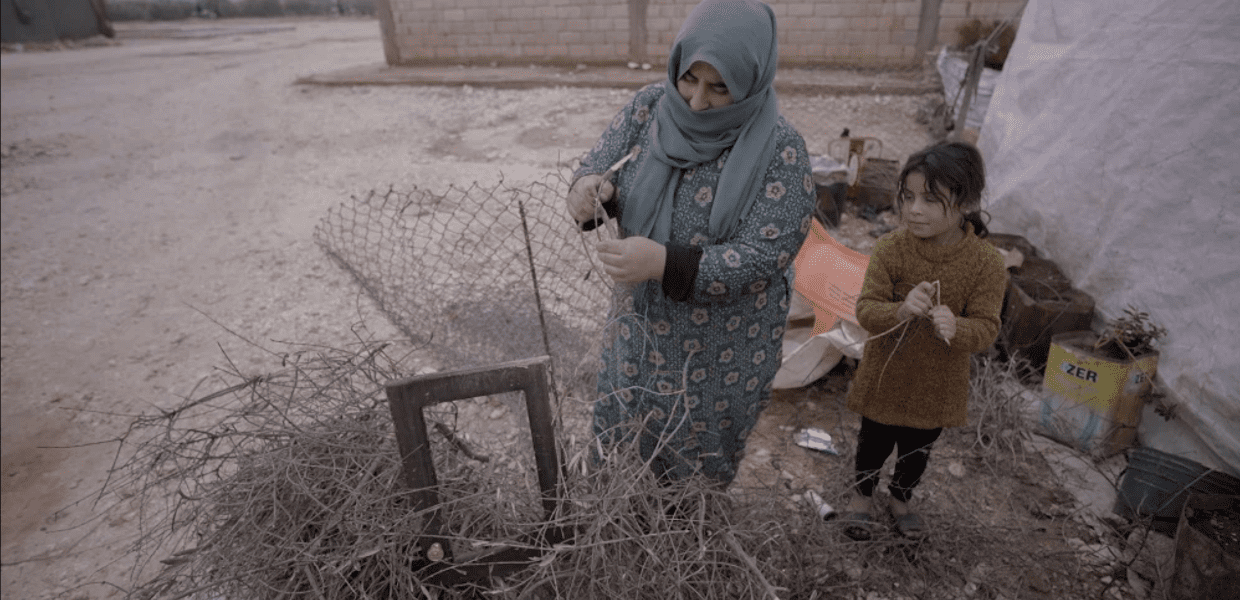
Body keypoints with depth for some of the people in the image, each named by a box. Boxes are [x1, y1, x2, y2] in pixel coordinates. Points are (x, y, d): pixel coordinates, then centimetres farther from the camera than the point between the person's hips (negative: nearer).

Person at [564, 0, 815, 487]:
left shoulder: (779, 152, -23)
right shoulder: (650, 107, -10)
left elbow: (761, 259, -25)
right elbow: (600, 163, -1)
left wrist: (663, 263, -38)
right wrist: (589, 187, -27)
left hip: (718, 351, -4)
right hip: (638, 327, 4)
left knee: (697, 468, 21)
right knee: (619, 443, 25)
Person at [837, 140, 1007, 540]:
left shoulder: (987, 263, -18)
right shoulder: (891, 248, -19)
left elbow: (986, 327, -15)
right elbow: (866, 308, -18)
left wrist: (956, 328, -38)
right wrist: (900, 311, -39)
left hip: (937, 386, 1)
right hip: (885, 377, -1)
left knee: (917, 449, 24)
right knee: (874, 441, 20)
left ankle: (901, 499, 52)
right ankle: (862, 495, 49)